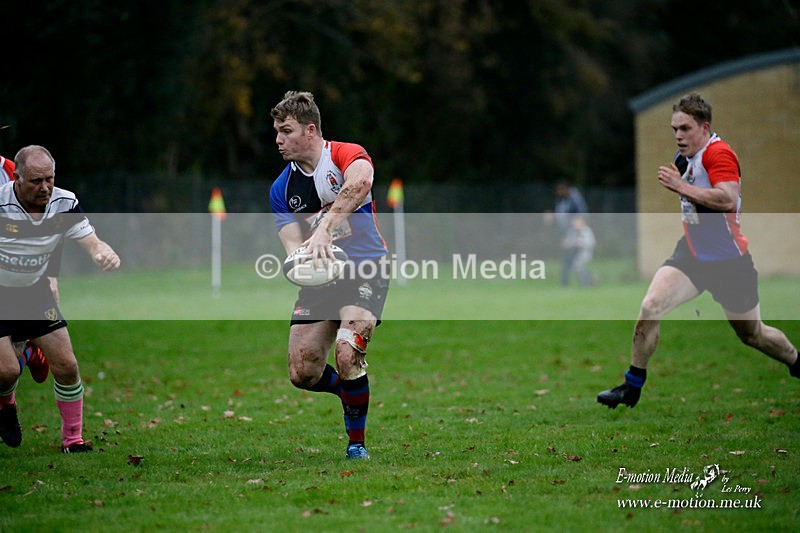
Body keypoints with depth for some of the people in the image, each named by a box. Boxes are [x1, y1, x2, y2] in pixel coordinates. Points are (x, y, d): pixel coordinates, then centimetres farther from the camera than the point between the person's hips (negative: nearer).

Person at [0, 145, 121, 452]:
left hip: (35, 290, 4)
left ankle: (72, 439, 12)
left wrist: (105, 254, -36)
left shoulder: (64, 203, -12)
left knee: (66, 366, -4)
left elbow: (91, 242, -14)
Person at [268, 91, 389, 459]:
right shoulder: (281, 190, 5)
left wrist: (323, 229, -47)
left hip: (365, 269, -5)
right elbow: (294, 245, -2)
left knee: (347, 356, -25)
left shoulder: (346, 155, -12)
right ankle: (354, 391, 30)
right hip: (320, 277, 6)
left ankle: (356, 442, -4)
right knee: (302, 373, -3)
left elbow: (360, 182, -37)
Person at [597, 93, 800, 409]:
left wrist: (681, 187, -34)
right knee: (650, 306, -18)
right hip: (692, 254, 6)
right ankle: (632, 387, -9)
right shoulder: (685, 157, 8)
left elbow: (728, 199, -34)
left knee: (752, 335, 11)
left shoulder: (718, 153, -18)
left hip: (729, 261, -6)